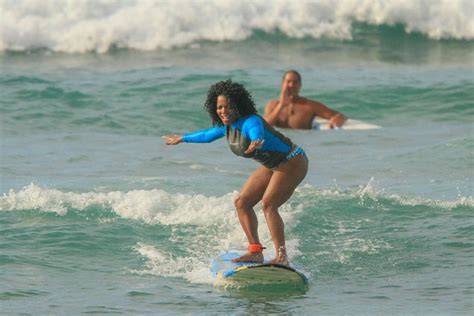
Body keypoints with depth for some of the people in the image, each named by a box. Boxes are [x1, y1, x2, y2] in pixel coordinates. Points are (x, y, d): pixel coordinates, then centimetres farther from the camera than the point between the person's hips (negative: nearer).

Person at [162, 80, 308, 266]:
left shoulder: (250, 122, -28)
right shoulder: (227, 126, 1)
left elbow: (257, 134, -53)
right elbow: (208, 135, 23)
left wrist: (256, 143, -76)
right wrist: (183, 139, 36)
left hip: (293, 162, -10)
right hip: (272, 166, 10)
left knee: (268, 205, -26)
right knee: (241, 203, 5)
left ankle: (281, 256, -26)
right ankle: (255, 252, 5)